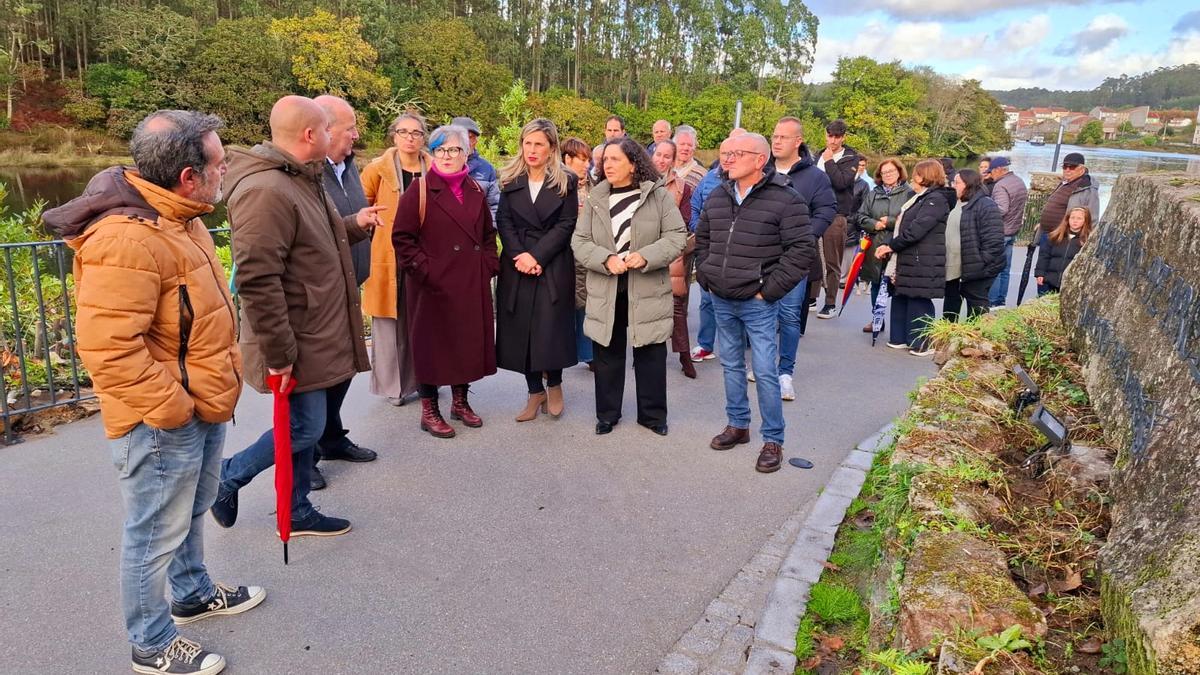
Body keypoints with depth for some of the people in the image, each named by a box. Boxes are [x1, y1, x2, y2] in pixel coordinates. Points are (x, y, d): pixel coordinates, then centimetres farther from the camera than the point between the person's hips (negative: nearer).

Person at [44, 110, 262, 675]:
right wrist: (172, 408, -22)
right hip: (162, 422, -10)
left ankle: (193, 593, 48)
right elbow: (107, 348, -29)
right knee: (158, 534, 8)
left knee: (192, 511, 27)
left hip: (202, 405, 10)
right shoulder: (127, 238, -27)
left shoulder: (176, 218, 7)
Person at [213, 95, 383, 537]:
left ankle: (297, 511, 31)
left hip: (315, 336, 10)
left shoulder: (300, 181, 11)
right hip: (295, 345, -10)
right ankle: (228, 476, 23)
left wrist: (354, 226, 12)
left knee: (304, 424, 17)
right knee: (304, 429, 1)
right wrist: (279, 354, -24)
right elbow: (257, 281, -27)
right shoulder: (266, 191, -23)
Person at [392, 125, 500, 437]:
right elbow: (402, 237, -7)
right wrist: (424, 270, -13)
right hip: (434, 287, -5)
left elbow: (488, 234, 19)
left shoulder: (475, 191, 11)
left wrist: (488, 265, 7)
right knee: (433, 343, 2)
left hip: (472, 285, 5)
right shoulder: (420, 190, -4)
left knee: (468, 340, 10)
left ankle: (460, 401, 27)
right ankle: (429, 411, 14)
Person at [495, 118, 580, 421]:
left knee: (551, 327, -3)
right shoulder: (511, 180, 8)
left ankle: (554, 385, 20)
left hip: (554, 267, -2)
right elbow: (504, 221, 2)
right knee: (522, 330, 3)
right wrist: (518, 255, -13)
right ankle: (535, 391, 15)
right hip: (517, 266, 3)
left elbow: (567, 224, -6)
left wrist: (537, 256, -15)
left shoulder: (566, 182, 1)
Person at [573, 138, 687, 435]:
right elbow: (579, 241, 2)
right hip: (605, 290, 2)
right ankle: (607, 413, 26)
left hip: (648, 290, -2)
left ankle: (652, 414, 24)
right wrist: (606, 259, -17)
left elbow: (677, 236, -5)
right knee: (607, 353, 11)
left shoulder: (659, 195, -2)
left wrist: (646, 257, -21)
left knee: (650, 354, 8)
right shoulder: (595, 199, 5)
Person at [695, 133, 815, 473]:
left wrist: (769, 290, -15)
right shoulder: (717, 197, 7)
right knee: (731, 365, 17)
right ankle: (738, 425, 32)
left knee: (765, 372, -3)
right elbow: (702, 239, 21)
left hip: (757, 304, -6)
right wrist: (706, 277, 10)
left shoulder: (784, 199, -12)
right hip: (721, 301, 6)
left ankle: (773, 440, 11)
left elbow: (802, 249, -14)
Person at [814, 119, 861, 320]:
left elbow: (841, 182, -14)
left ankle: (831, 304, 8)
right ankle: (810, 296, 12)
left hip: (836, 215, -4)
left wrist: (829, 161, -8)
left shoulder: (851, 158, 2)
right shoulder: (820, 156, 16)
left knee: (832, 262, 0)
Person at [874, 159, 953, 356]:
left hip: (922, 264, -10)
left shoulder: (936, 199, -12)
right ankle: (901, 338, 21)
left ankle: (923, 344, 7)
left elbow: (916, 229, -21)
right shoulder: (920, 198, 20)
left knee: (919, 302, -2)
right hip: (907, 261, 10)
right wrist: (889, 246, 4)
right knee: (900, 299, 13)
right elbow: (903, 226, 18)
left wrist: (892, 246, -14)